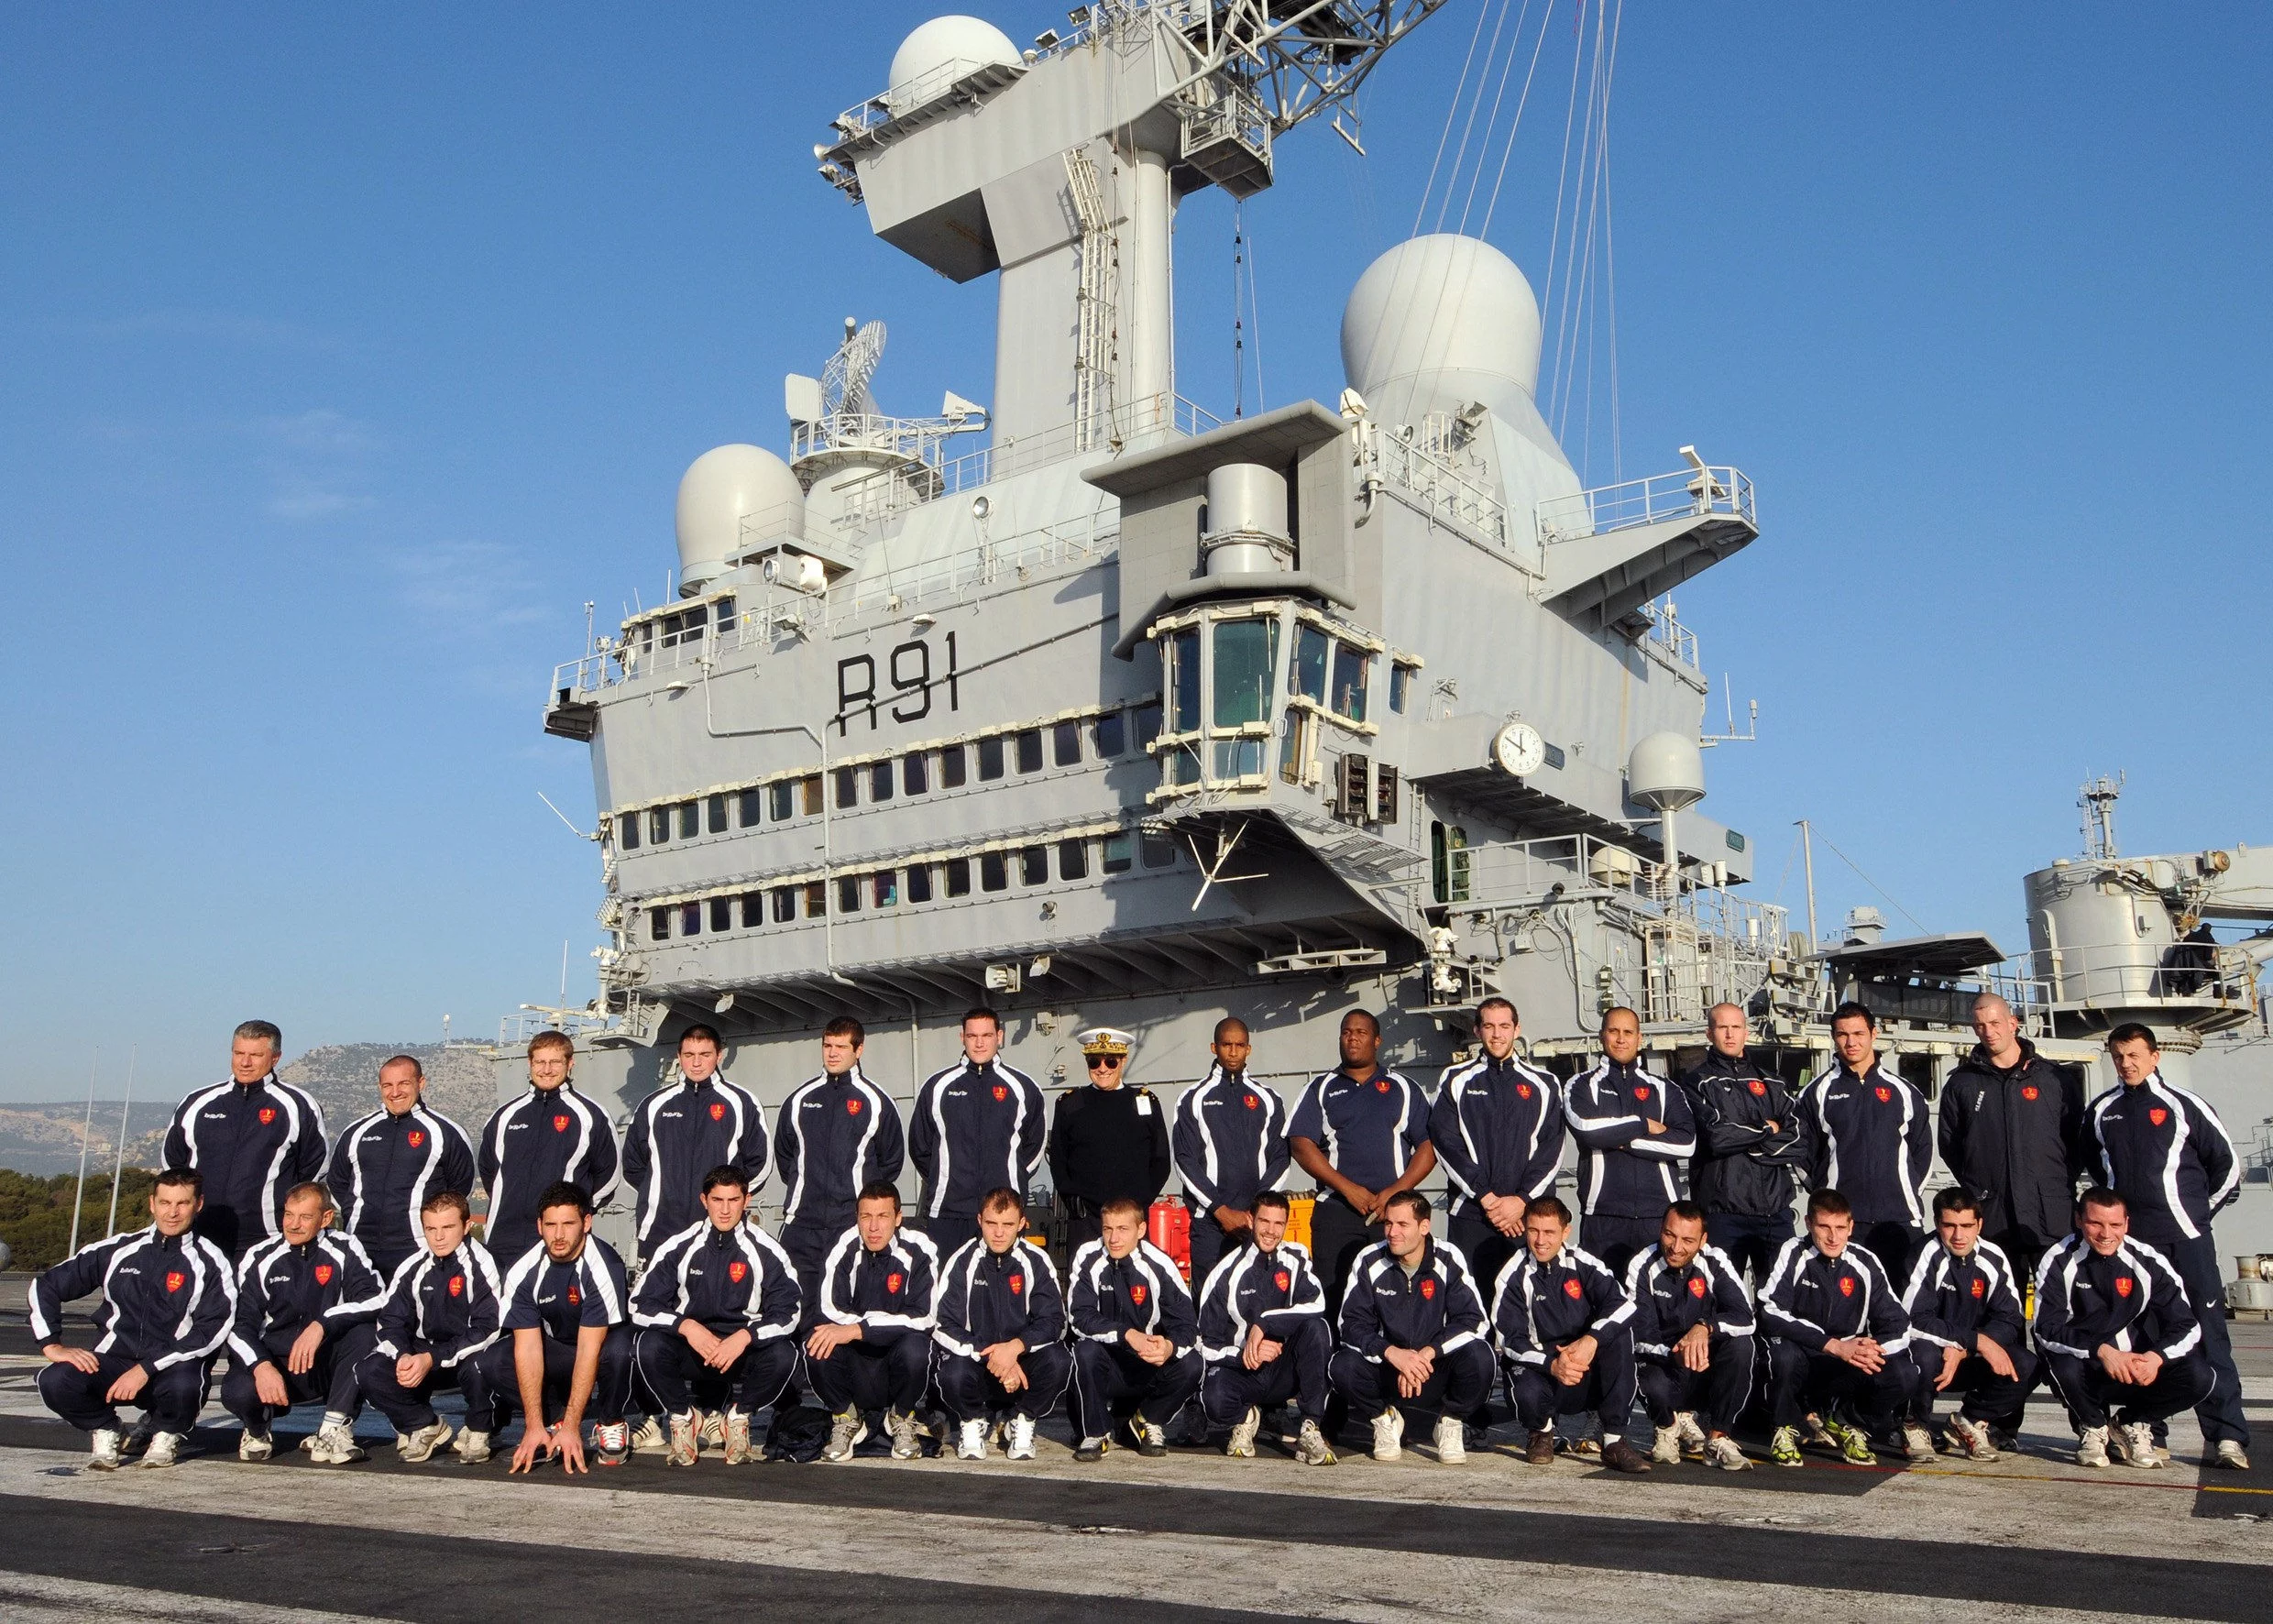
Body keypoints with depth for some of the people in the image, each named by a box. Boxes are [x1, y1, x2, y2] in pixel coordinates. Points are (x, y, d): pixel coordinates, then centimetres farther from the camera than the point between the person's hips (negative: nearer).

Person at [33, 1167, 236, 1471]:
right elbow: (45, 1285, 10)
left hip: (173, 1367, -2)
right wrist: (51, 1344, -3)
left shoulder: (210, 1262, -4)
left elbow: (212, 1330, -11)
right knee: (56, 1382, -26)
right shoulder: (119, 1250, 5)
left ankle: (167, 1436, 2)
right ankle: (107, 1432, 6)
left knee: (183, 1387, -36)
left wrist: (146, 1369, -19)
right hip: (113, 1360, 3)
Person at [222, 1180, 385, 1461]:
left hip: (327, 1365, 0)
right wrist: (261, 1365, -27)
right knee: (237, 1393, -31)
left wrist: (321, 1325, -33)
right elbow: (239, 1324, -8)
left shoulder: (345, 1250, -7)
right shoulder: (260, 1258, -3)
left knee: (364, 1330, -30)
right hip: (274, 1365, 1)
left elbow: (378, 1299, -20)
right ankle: (257, 1430, 8)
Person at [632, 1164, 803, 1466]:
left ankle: (738, 1417, -1)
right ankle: (682, 1418, -2)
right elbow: (641, 1306, -7)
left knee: (783, 1355, -31)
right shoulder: (679, 1248, -4)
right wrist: (685, 1326, -24)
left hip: (745, 1348, 0)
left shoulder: (766, 1252, -6)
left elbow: (789, 1312, -10)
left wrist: (744, 1336, -26)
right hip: (689, 1348, 1)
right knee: (649, 1346, -30)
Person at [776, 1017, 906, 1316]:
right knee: (799, 1312, 1)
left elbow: (891, 1160, 11)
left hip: (854, 1222, -3)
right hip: (801, 1224, 3)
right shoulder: (799, 1099, 12)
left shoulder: (877, 1102, 3)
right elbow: (783, 1153, 24)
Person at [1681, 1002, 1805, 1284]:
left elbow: (1798, 1146, 4)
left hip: (1775, 1210, 4)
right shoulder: (1697, 1081, 2)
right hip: (1722, 1211, -4)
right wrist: (1767, 1129, -1)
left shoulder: (1772, 1084, 15)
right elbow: (1716, 1137, -15)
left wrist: (1746, 1143, -8)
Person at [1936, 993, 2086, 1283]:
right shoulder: (1961, 1083, 9)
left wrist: (2065, 1184, 1)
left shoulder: (2056, 1078, 6)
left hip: (2053, 1216, -1)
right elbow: (1950, 1144, 13)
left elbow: (2077, 1139, 9)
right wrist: (1974, 1187, 4)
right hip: (1993, 1216, 1)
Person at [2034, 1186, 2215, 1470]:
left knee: (2199, 1376, -24)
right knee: (2063, 1369, -36)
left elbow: (2187, 1325, -7)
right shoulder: (2059, 1262, -12)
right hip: (2083, 1365, -2)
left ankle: (2132, 1424, 6)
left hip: (2140, 1365, 2)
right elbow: (2047, 1329, -18)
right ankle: (2092, 1428, 1)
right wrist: (2102, 1350, -33)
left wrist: (2156, 1357, -27)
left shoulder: (2149, 1262, -7)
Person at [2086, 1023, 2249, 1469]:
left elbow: (2227, 1164, 6)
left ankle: (2227, 1436, -4)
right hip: (2128, 1240, 3)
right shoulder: (2100, 1112, 11)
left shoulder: (2183, 1106, 0)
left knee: (2208, 1335, -6)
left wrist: (2198, 1210, 8)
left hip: (2186, 1239, -3)